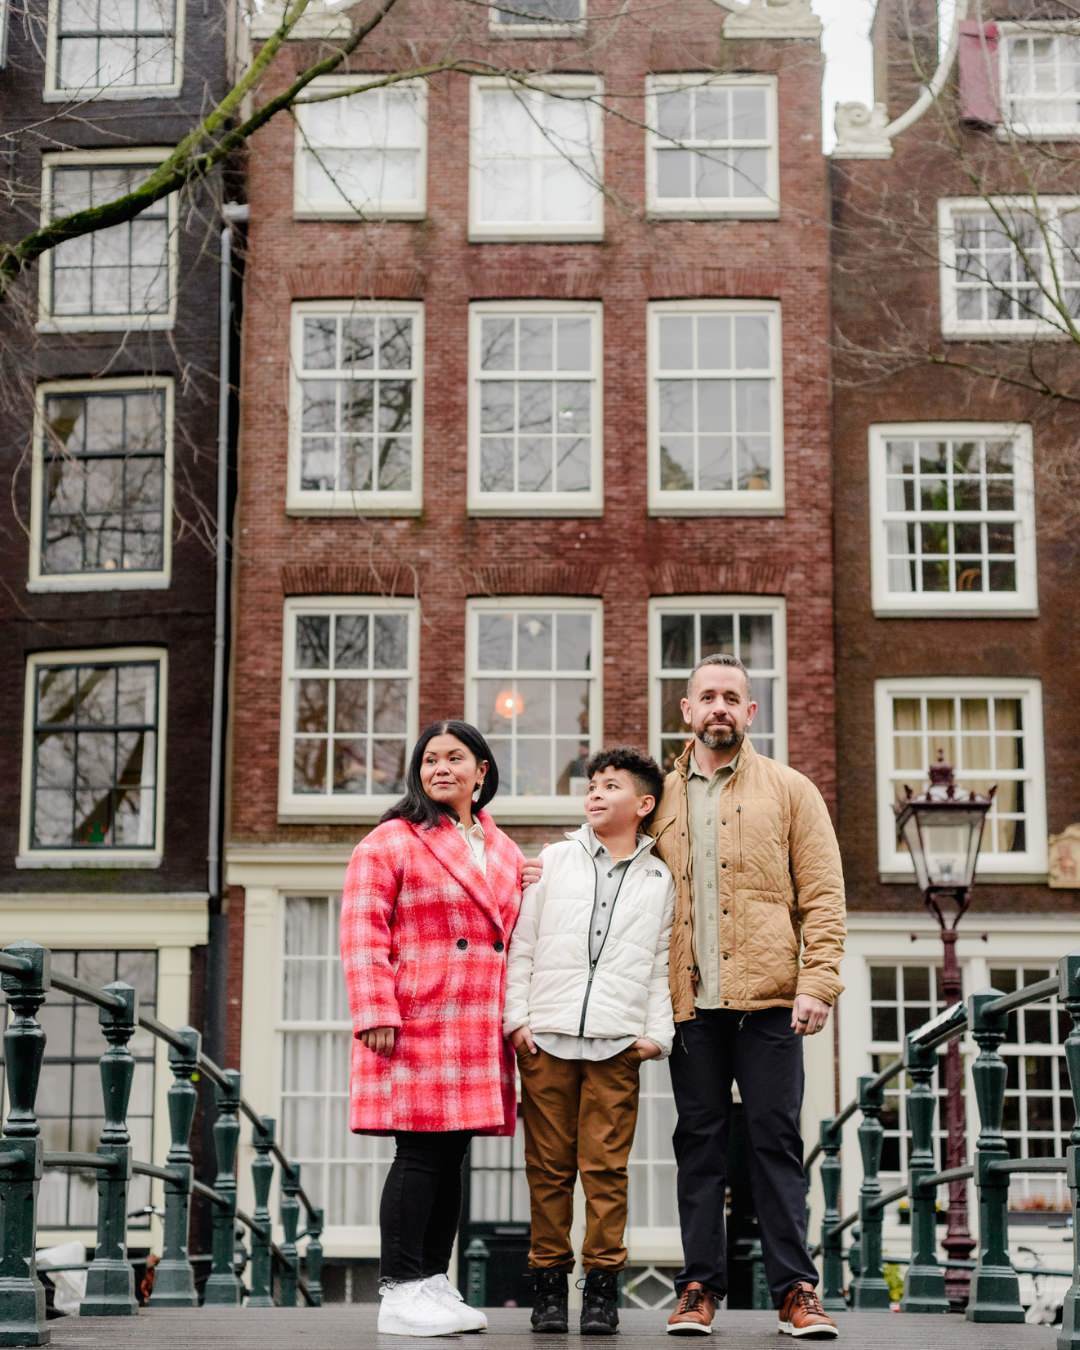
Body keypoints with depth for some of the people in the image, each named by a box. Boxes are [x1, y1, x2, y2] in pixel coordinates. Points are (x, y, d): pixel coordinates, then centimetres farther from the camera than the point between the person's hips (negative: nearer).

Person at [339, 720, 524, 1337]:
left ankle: (435, 1284, 16)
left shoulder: (506, 853, 18)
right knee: (421, 1155, -7)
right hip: (417, 1025, -6)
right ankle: (400, 1292, -2)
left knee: (453, 1157, 9)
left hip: (481, 1031, 6)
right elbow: (362, 932, -8)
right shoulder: (392, 841, -1)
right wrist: (377, 1012, -16)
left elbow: (514, 940, 23)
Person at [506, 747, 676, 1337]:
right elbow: (521, 945, 8)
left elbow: (662, 965, 12)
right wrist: (516, 1017, 1)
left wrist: (656, 1033, 1)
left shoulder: (659, 880, 12)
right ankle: (548, 1283, 9)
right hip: (546, 1037, 0)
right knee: (549, 1166, 2)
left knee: (606, 1168, -2)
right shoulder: (554, 861, 10)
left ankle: (602, 1284, 5)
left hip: (617, 1043, 0)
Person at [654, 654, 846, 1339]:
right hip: (691, 1001, 2)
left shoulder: (790, 791, 7)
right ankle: (700, 1288, 10)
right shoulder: (660, 799, 13)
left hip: (767, 999, -2)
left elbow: (823, 897, 1)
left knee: (776, 1140, 0)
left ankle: (797, 1290, 4)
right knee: (699, 1143, 5)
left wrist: (817, 984, -8)